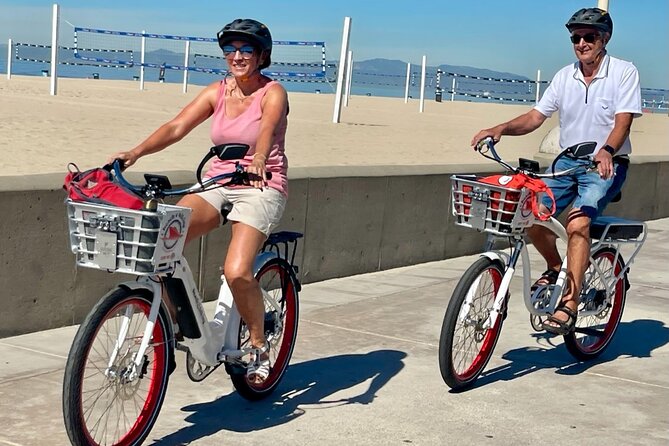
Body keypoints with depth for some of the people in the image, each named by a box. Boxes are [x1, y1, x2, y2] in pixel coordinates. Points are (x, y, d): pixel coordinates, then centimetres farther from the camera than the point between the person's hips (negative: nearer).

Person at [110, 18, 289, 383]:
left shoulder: (272, 93, -7)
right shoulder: (217, 92, 6)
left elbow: (267, 128, -29)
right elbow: (177, 126, -6)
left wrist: (258, 159, -51)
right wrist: (136, 153, -21)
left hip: (261, 188, -5)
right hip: (217, 184, 5)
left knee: (237, 271, -24)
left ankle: (259, 346, 0)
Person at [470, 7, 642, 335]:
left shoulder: (624, 72, -8)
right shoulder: (565, 77, 5)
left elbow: (623, 122, -18)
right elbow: (536, 116, 2)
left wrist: (606, 151, -38)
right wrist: (501, 129, -17)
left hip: (606, 164, -5)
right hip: (568, 161, 5)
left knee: (577, 223, -28)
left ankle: (569, 305, -24)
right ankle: (556, 268, 16)